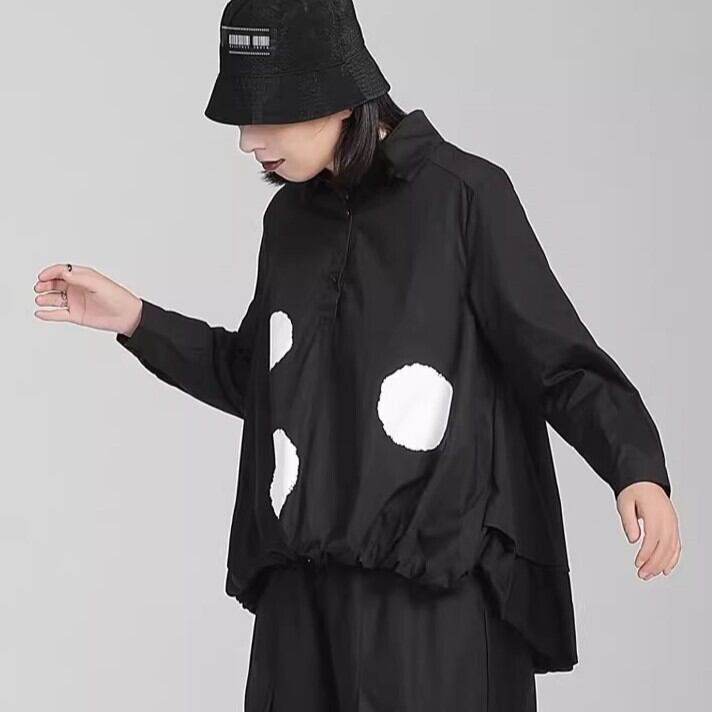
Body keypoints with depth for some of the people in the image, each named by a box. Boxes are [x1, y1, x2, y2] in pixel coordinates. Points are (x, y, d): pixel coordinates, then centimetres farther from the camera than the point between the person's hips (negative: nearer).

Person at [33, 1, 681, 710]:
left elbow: (560, 362, -8)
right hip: (304, 582, 6)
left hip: (438, 580, -6)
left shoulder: (463, 195, -7)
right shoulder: (291, 217, 12)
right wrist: (137, 320, 14)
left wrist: (637, 467, -23)